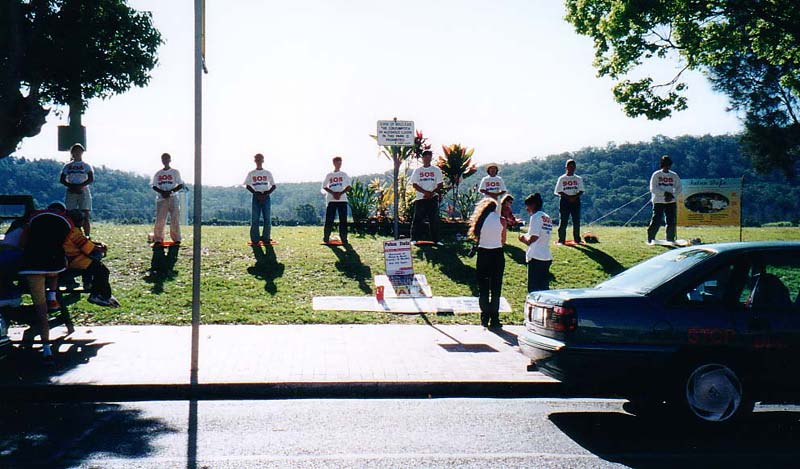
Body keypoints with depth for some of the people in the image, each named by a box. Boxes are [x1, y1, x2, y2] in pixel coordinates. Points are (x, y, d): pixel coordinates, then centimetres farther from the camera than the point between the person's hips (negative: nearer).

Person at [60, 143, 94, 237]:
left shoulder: (86, 165, 7)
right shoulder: (67, 166, 14)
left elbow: (91, 179, -4)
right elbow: (62, 180, 8)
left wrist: (81, 185, -18)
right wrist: (71, 186, -10)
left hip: (83, 191, -2)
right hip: (70, 192, 3)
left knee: (85, 217, -8)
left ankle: (87, 237, -10)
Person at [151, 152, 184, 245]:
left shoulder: (175, 172, 5)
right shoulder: (158, 173, 11)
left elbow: (180, 185, 1)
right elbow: (154, 186, 10)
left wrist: (171, 191, -14)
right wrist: (162, 192, -11)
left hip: (173, 198, -2)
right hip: (161, 198, 2)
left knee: (175, 219, -6)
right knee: (160, 219, -5)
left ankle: (176, 239, 0)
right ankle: (158, 239, -1)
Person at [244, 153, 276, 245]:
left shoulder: (268, 173, 9)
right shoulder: (251, 174, 8)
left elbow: (273, 186, 8)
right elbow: (247, 185, 5)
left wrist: (267, 193, -9)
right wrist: (256, 193, -10)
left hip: (266, 197, 1)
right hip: (256, 197, -1)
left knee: (267, 218, -3)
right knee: (255, 218, -5)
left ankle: (266, 238, 2)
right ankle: (255, 239, -3)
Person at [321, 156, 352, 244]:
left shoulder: (344, 174, 10)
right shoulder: (329, 175, 10)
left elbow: (348, 187, 5)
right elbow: (324, 187, 7)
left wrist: (340, 193, -11)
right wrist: (333, 193, -9)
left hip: (342, 199, 0)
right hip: (331, 200, 0)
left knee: (343, 220, -4)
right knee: (329, 219, -3)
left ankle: (343, 238, -3)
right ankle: (326, 238, 3)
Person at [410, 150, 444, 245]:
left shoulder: (436, 170, 8)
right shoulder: (417, 170, 7)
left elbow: (440, 184, 3)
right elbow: (414, 184, -1)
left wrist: (432, 193, -13)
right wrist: (425, 192, -14)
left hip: (433, 198, 0)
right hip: (420, 198, 0)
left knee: (434, 219, -1)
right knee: (418, 219, -2)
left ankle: (436, 240, 2)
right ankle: (414, 239, 1)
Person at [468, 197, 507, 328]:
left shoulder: (480, 220, -1)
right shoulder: (500, 220, -4)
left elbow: (476, 238, 2)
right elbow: (503, 241, 3)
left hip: (483, 253, 1)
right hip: (497, 255, -1)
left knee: (483, 288, 10)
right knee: (495, 288, 6)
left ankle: (484, 318, 11)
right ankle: (494, 319, 6)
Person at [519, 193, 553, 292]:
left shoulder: (535, 217, -9)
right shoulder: (547, 218, 16)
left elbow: (533, 238, -17)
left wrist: (525, 238, 2)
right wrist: (527, 239, 17)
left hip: (536, 257, -8)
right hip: (547, 257, 8)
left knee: (534, 289, -5)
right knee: (544, 289, 11)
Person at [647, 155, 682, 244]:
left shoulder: (674, 176, 9)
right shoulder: (656, 175, 0)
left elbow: (678, 189, 7)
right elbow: (653, 189, -8)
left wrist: (672, 196, -11)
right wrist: (664, 193, -19)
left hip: (671, 202, 3)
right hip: (658, 202, -3)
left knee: (671, 222, 1)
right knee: (656, 221, -9)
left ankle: (670, 240, 13)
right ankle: (650, 239, 1)